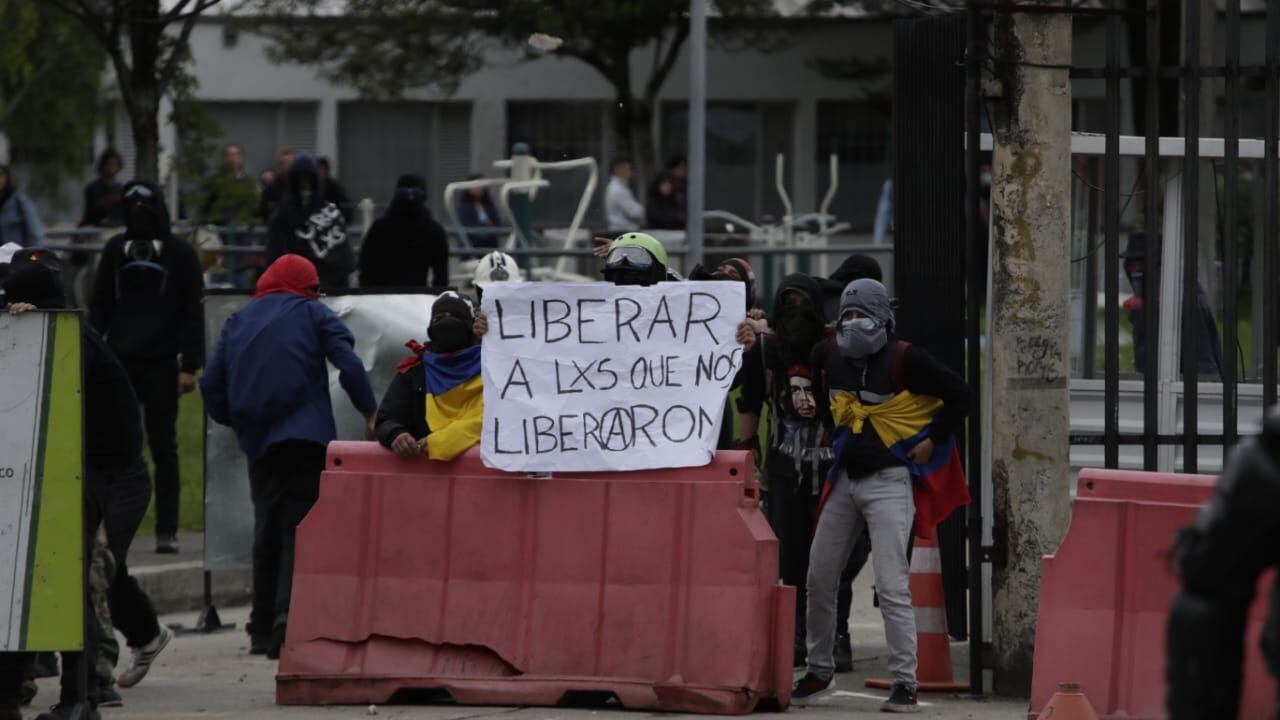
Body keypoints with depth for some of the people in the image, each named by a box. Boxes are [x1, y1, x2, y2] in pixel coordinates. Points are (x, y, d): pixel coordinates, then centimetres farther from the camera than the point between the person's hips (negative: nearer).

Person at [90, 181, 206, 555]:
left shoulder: (180, 254, 1)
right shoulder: (116, 250, 11)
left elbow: (193, 313, -1)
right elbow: (100, 306, 15)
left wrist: (190, 366, -9)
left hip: (161, 365, -3)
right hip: (120, 362, 3)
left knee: (163, 447, 0)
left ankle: (167, 530, 2)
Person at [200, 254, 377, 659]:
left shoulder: (239, 321, 17)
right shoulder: (313, 314, 6)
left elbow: (211, 383, 13)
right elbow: (349, 365, -6)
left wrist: (233, 421, 27)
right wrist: (370, 412, 3)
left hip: (259, 441, 4)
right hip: (305, 435, -4)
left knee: (267, 530, 13)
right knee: (301, 527, -6)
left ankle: (263, 629, 14)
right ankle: (289, 614, -25)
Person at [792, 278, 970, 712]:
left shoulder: (905, 361, -14)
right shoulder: (827, 356, 4)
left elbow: (959, 395, -8)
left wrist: (931, 442, -8)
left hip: (889, 480, -7)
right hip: (845, 477, 7)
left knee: (891, 586, -13)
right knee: (819, 580, 11)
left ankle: (905, 685, -10)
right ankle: (819, 671, 27)